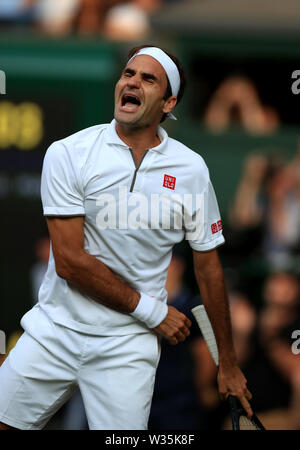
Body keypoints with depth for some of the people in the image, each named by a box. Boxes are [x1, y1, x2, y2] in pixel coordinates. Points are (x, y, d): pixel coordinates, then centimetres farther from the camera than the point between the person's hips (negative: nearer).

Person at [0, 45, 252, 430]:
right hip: (54, 329, 0)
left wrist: (228, 364, 10)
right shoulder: (67, 154, -7)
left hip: (127, 346, 0)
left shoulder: (190, 169, 0)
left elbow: (208, 266, 8)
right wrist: (152, 311, -9)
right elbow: (69, 261, -11)